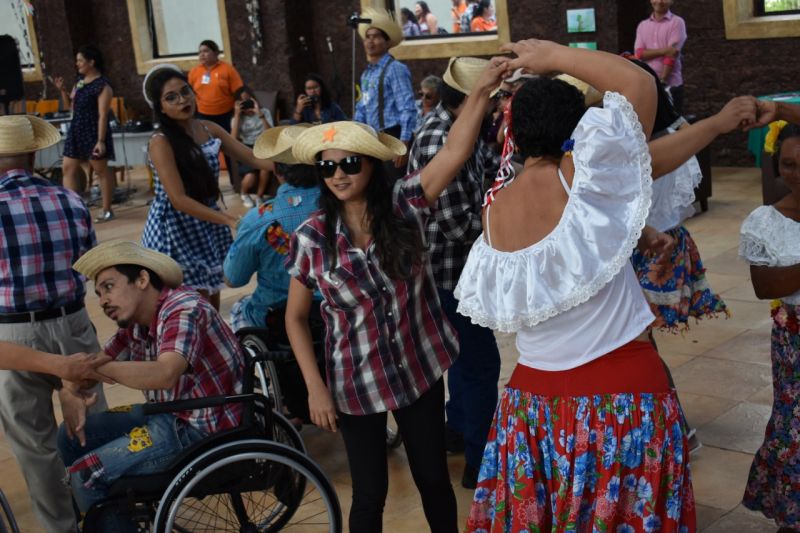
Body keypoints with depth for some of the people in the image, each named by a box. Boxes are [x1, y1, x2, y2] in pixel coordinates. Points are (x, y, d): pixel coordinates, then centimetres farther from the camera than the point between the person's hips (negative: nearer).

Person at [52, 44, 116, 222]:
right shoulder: (80, 80, 10)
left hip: (93, 132, -8)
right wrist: (62, 90, 3)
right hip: (76, 130, 8)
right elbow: (70, 104, 21)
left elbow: (103, 116, -19)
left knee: (101, 170, 2)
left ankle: (107, 210, 11)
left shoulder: (103, 85, -14)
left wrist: (101, 140, -23)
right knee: (68, 168, 6)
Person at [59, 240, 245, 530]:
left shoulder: (183, 309, -24)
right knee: (72, 437, 12)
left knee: (86, 474, -11)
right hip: (171, 413, 9)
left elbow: (164, 374, -39)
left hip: (203, 429, -9)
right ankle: (97, 516, 28)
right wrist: (71, 393, -13)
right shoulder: (136, 323, 2)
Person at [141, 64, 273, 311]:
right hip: (175, 230, -6)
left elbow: (252, 157, 1)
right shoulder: (161, 142, -17)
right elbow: (179, 200, -24)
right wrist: (230, 221, -29)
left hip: (207, 226, 6)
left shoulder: (210, 129, 2)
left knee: (212, 307, 14)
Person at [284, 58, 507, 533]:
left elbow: (456, 153, -22)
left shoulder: (406, 205, -9)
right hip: (355, 384, -1)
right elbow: (296, 318, -2)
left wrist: (482, 91, -34)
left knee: (434, 479, 16)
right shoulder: (311, 238, -10)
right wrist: (316, 388, -8)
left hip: (419, 371, 1)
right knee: (370, 494, 10)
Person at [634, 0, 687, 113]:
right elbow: (639, 53, -1)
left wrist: (661, 81, -15)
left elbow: (672, 55, -9)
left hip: (671, 85, -3)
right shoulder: (642, 25, 12)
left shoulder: (677, 22, 0)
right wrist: (663, 50, -15)